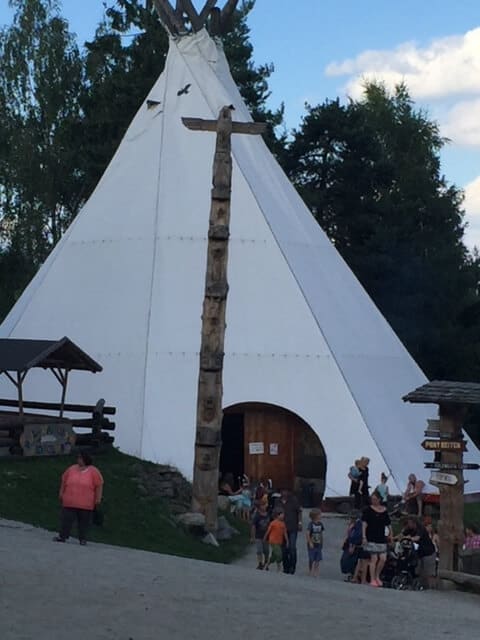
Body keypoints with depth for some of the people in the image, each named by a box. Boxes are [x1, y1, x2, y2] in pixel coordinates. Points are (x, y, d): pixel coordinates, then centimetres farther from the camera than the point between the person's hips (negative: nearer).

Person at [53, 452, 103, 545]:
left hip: (86, 504, -2)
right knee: (66, 519, 1)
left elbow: (99, 485, -3)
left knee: (84, 522, 3)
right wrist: (61, 493, 12)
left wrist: (98, 499, -7)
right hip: (69, 502, 2)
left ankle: (82, 539, 11)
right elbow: (64, 481, 15)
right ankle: (62, 536, 7)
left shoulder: (93, 471, -2)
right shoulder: (71, 469, 8)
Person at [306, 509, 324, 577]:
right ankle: (310, 571, 16)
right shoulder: (311, 524, -13)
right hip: (312, 545, -5)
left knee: (318, 560, 2)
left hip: (318, 545, 5)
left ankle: (316, 572, 8)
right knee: (311, 559, 3)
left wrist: (322, 543, 14)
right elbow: (307, 533, -18)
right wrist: (310, 542, -20)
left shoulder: (320, 524, 3)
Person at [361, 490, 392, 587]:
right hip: (371, 538, -4)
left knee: (383, 559, -2)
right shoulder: (368, 510, -2)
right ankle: (372, 580, 5)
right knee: (374, 559, -5)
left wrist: (390, 534, 15)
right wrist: (364, 537, -14)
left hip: (382, 538, 4)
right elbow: (364, 523, -7)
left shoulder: (384, 510, 9)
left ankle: (377, 576, 18)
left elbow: (388, 524, 18)